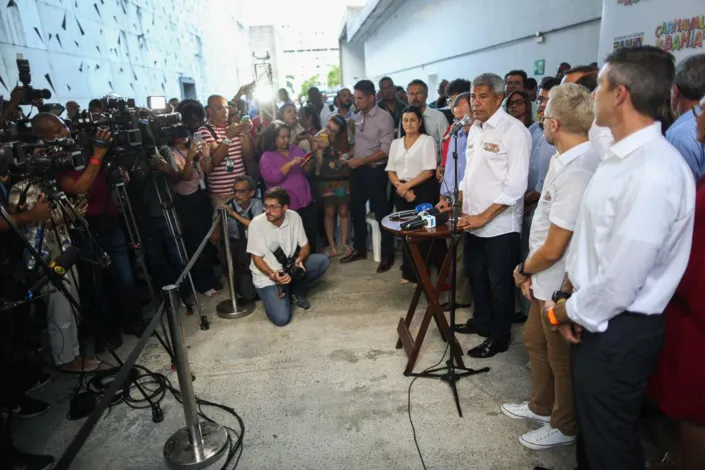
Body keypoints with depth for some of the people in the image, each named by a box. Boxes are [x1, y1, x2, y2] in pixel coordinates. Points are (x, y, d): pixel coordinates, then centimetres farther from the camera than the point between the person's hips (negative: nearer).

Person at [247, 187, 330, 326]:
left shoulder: (294, 217, -10)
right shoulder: (256, 224, -19)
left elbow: (305, 246, -2)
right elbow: (257, 258, -13)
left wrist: (299, 260, -24)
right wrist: (272, 275, -30)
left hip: (289, 268, 4)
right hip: (266, 275, -4)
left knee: (322, 260, -18)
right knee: (281, 318, -23)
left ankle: (296, 292, 2)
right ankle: (271, 294, 12)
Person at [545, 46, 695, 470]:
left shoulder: (652, 175, -27)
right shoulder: (621, 156, 5)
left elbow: (618, 284, -26)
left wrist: (562, 312, -11)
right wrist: (568, 296, 1)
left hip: (618, 331, -9)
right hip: (596, 318, 9)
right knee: (590, 425, 29)